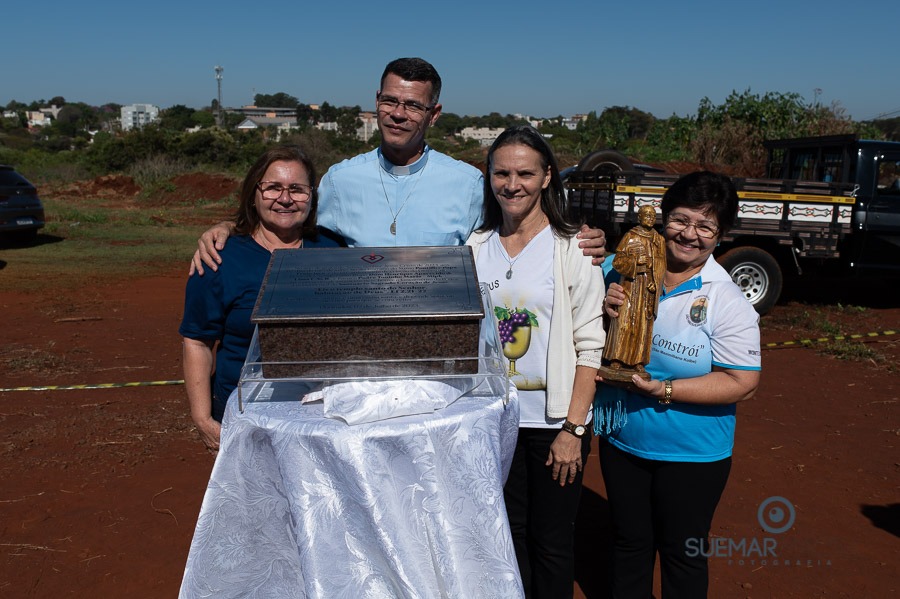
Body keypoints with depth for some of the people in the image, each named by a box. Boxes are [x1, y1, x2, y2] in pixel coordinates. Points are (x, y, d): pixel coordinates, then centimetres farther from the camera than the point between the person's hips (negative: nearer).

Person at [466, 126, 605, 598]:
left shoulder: (572, 250, -8)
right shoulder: (475, 248, 3)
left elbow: (589, 347, -9)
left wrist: (573, 429, -13)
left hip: (553, 419, -3)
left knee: (552, 541, 9)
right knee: (507, 534, 17)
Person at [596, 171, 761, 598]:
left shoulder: (728, 301, -14)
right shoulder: (624, 272, -4)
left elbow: (743, 384, -17)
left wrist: (663, 391, -23)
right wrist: (606, 313, -19)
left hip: (692, 455, -3)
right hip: (620, 441, 4)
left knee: (682, 553, 16)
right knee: (628, 544, 22)